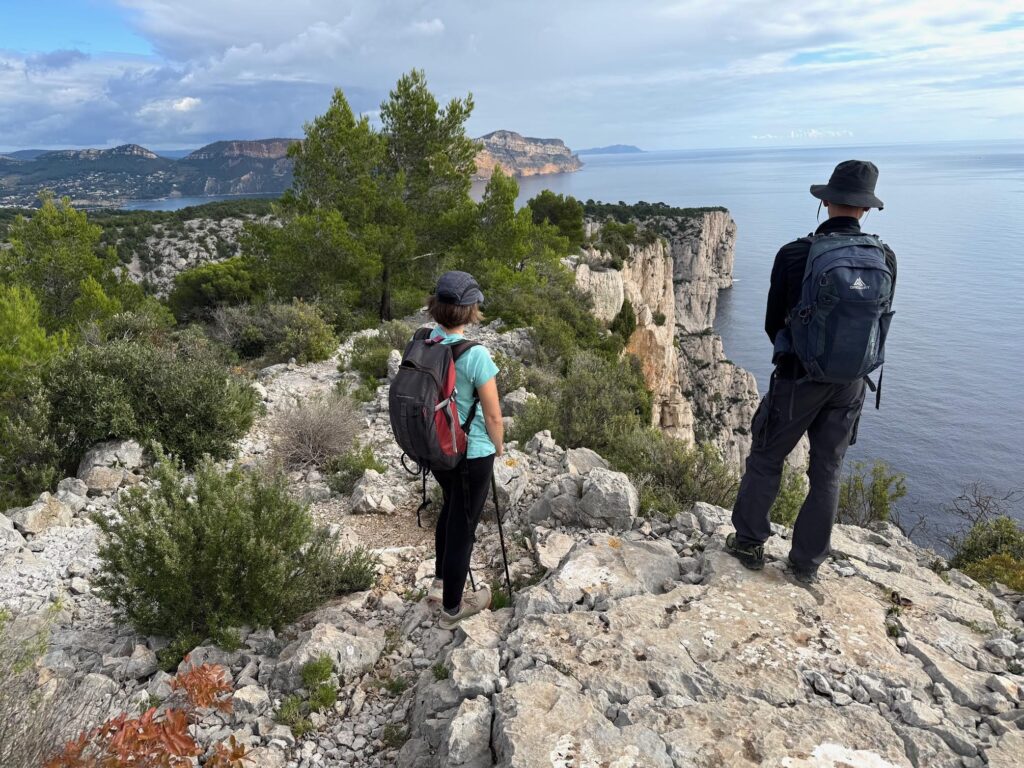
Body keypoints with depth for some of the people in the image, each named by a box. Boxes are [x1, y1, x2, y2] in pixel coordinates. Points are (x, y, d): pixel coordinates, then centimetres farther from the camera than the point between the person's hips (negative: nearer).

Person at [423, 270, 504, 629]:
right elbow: (493, 416, -18)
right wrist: (499, 446, 2)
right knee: (463, 525, 11)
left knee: (450, 510, 29)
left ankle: (440, 581, 45)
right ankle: (452, 608, 29)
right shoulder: (475, 355, -25)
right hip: (472, 454, -6)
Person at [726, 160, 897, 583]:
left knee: (766, 460, 14)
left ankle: (749, 543, 26)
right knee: (827, 472, 13)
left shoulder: (794, 255, -15)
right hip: (851, 383, 3)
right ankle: (807, 563, 25)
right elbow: (879, 325, 7)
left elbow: (773, 324, -4)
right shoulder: (885, 259, -5)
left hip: (799, 378, -3)